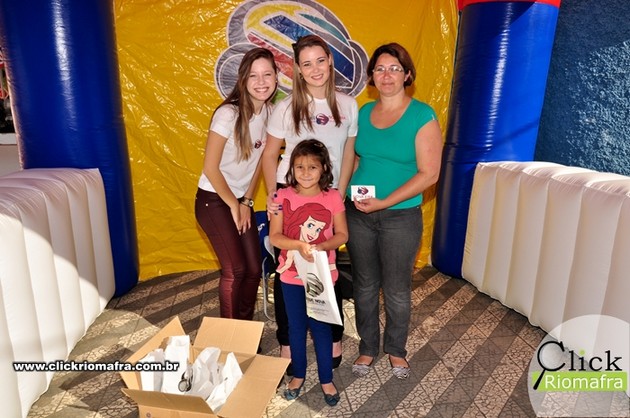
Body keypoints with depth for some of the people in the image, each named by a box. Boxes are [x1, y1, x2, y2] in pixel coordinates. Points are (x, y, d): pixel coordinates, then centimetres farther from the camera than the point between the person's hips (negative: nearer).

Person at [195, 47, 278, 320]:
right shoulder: (228, 114, -21)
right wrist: (234, 205, -8)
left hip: (241, 199, 6)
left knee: (254, 269, 6)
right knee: (235, 270, -7)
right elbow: (210, 168, -18)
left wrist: (247, 201, 2)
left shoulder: (269, 112, -2)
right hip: (214, 200, -6)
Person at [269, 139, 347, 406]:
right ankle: (298, 375, 37)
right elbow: (274, 236, -9)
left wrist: (321, 246, -22)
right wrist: (299, 245, -25)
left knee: (321, 327, 11)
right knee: (296, 327, 16)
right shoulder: (284, 197, -8)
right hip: (292, 275, 1)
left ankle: (326, 379, 30)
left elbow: (342, 234, -4)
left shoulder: (332, 197, -8)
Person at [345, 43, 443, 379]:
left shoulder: (422, 116, -8)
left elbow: (429, 174, -13)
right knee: (364, 286, 14)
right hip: (357, 214, 4)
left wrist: (383, 202, -18)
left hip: (401, 216, -3)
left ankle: (396, 349, 35)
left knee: (396, 291, 9)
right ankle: (367, 348, 34)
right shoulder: (363, 112, 6)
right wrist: (352, 195, -1)